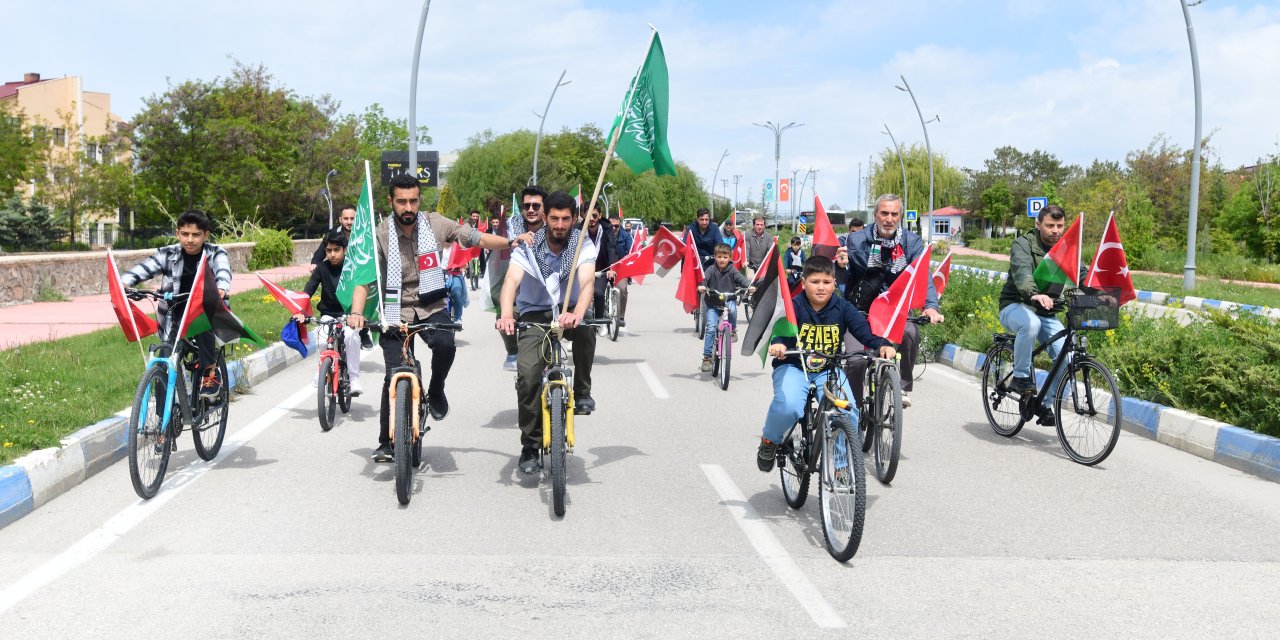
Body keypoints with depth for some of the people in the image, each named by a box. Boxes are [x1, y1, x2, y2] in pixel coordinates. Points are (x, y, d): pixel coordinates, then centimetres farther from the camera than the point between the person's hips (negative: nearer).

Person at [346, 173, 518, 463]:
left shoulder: (434, 223, -4)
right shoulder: (380, 235, -10)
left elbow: (475, 238, 1)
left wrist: (513, 242, -8)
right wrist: (356, 312, -30)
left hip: (432, 307, 1)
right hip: (396, 312, -1)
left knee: (445, 344, -30)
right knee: (394, 378, -7)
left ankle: (436, 392, 1)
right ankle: (387, 443, 9)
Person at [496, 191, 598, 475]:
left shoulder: (583, 245, -10)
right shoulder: (528, 246, -10)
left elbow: (586, 283, -27)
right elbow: (511, 280, -26)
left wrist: (576, 314, -49)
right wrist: (506, 314, -47)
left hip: (569, 311, 0)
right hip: (535, 313, 0)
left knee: (585, 329, -36)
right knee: (527, 374, -19)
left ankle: (582, 391, -12)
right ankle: (530, 446, -3)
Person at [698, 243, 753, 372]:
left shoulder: (732, 271, -3)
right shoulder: (711, 270, -3)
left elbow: (741, 279, -13)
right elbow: (705, 279, -16)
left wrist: (749, 286, -34)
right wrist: (701, 286, -39)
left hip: (728, 301, 0)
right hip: (713, 304, 0)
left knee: (732, 308, -35)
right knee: (711, 328, -12)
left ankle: (733, 330, -6)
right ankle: (707, 357, -4)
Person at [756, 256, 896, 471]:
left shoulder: (842, 307, -2)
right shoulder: (794, 306, -9)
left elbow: (863, 328, -12)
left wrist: (882, 344, -33)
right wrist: (777, 343, -49)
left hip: (829, 370, 2)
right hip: (793, 367, -2)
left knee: (847, 411, -23)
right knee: (789, 407, -32)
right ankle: (769, 441, 3)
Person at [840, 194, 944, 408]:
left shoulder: (912, 242, -3)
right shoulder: (856, 240, -5)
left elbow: (923, 276, -14)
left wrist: (931, 306, -32)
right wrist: (842, 265, -28)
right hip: (860, 312, -1)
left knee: (911, 332, -30)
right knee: (857, 361, -16)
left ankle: (904, 387, -9)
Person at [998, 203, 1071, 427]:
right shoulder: (1023, 244, -11)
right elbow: (1021, 271, -31)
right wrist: (1035, 294, -51)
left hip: (1047, 312, 5)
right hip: (1016, 306, -5)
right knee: (1031, 323, -39)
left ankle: (1047, 406, 4)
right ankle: (1021, 376, -19)